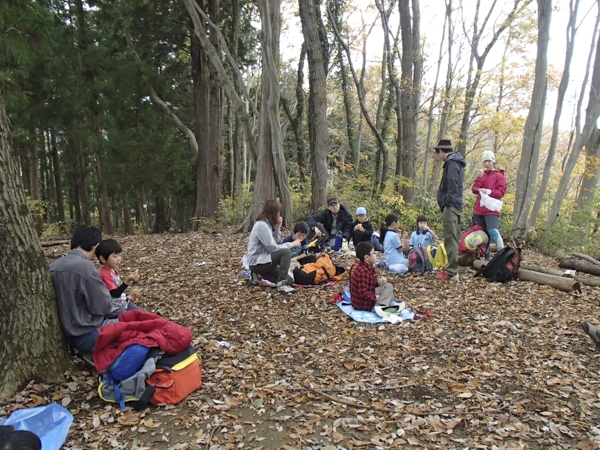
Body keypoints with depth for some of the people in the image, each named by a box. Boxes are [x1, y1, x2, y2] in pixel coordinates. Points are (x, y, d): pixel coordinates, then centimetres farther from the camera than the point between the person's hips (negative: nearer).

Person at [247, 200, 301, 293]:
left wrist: (278, 228, -1)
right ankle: (282, 284, -22)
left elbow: (273, 243, 7)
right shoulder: (262, 225, -21)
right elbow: (273, 248, -21)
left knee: (288, 280, 5)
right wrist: (291, 244, -11)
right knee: (286, 252, -27)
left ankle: (258, 274, 15)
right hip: (257, 262, -10)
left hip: (262, 259, 10)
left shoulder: (266, 223, 9)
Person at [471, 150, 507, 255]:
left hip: (491, 210, -5)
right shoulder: (482, 175, 17)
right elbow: (474, 190, 5)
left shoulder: (499, 176, 3)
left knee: (493, 231, -21)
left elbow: (501, 192, -6)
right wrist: (480, 177, -5)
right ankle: (486, 258, 12)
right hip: (478, 210, 5)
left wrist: (488, 191, -21)